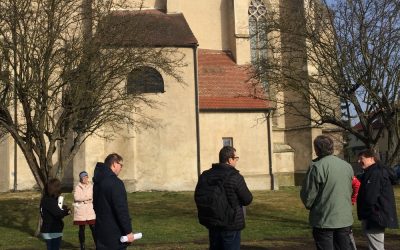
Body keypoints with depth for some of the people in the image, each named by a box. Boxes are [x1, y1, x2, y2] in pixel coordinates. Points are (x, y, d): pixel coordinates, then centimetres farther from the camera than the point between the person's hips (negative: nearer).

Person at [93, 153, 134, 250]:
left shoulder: (98, 182, 11)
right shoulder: (115, 183, -18)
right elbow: (121, 209, -21)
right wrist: (128, 231, -17)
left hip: (101, 231, 9)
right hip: (115, 233, -9)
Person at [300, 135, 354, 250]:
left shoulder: (317, 167, -16)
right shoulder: (347, 166, 4)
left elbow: (308, 195, -12)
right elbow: (350, 191, 13)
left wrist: (310, 206, 8)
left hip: (324, 220, -5)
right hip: (345, 219, 6)